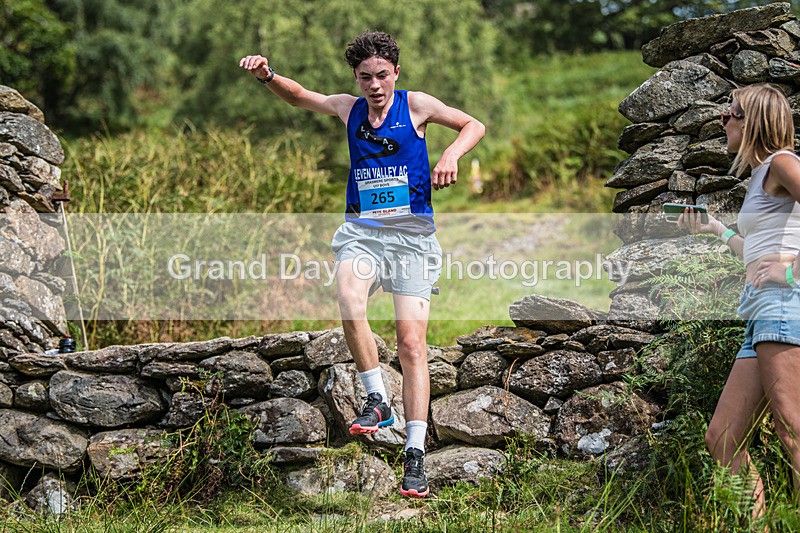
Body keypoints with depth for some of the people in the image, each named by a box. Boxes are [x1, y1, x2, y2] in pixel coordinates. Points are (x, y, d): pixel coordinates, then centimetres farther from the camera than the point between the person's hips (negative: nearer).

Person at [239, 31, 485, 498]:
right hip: (361, 231, 2)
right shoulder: (349, 109, 12)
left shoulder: (416, 105, 4)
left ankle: (415, 457, -6)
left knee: (412, 343, -8)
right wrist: (267, 76, 2)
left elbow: (473, 125, 9)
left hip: (412, 233, -2)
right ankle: (378, 401, -11)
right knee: (349, 303, -30)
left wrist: (451, 156, -11)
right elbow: (299, 96, 22)